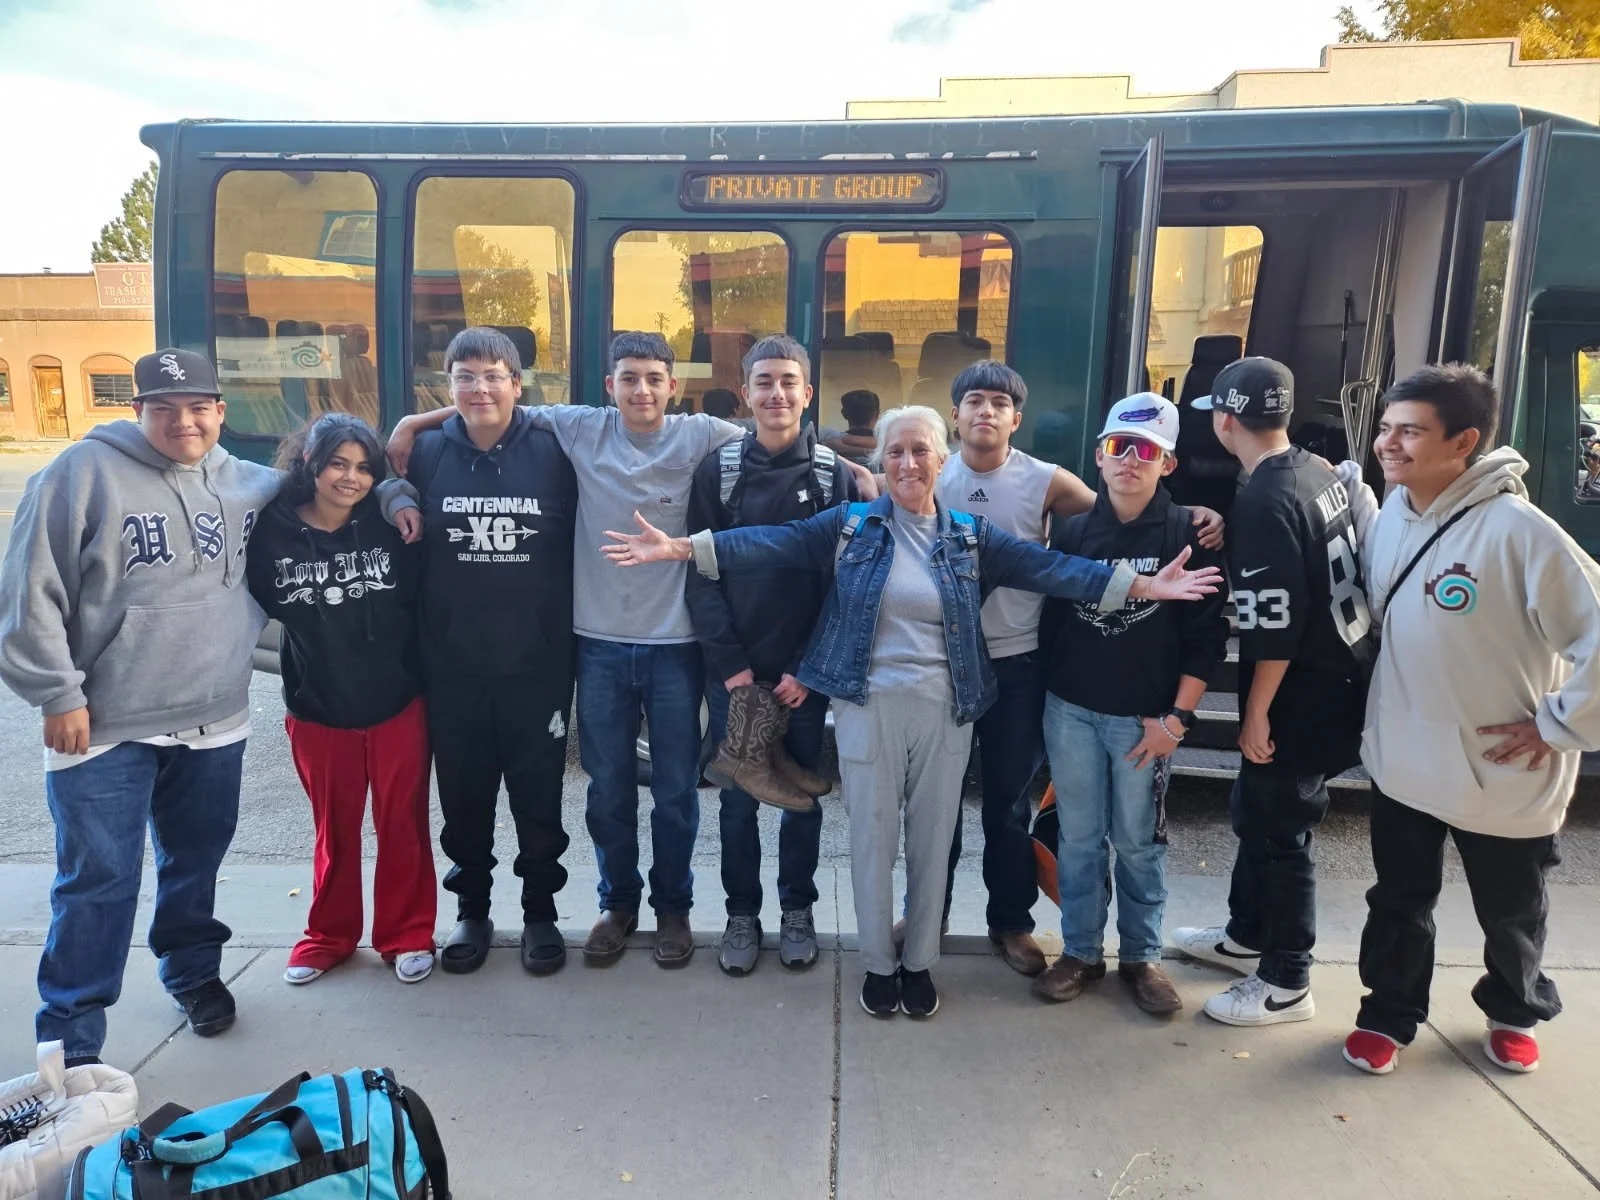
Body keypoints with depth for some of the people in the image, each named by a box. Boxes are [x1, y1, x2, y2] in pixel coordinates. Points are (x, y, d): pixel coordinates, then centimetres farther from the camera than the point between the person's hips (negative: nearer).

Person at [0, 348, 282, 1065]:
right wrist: (57, 695, -9)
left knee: (196, 862, 18)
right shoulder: (85, 471, -8)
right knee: (99, 881, 0)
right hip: (104, 729, -4)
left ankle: (193, 971, 41)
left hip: (214, 723, 4)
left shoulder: (250, 485, 6)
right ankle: (70, 1039, 16)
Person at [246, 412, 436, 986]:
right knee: (334, 830, 17)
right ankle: (329, 935, 36)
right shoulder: (274, 530, -8)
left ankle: (407, 935, 27)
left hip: (398, 704, -1)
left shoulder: (389, 526, -8)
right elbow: (260, 603, 2)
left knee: (403, 827, 10)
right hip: (317, 709, 1)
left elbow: (423, 602, -3)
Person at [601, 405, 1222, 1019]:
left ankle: (919, 963, 31)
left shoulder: (971, 536, 5)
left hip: (945, 710, 2)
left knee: (932, 838, 11)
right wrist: (682, 546, -19)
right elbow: (772, 543, -8)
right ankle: (878, 964, 27)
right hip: (868, 707, -1)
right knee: (872, 836, 8)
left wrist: (1142, 585, -10)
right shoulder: (850, 524, 1)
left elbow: (1049, 567, -1)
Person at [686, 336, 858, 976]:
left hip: (806, 672, 0)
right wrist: (731, 664, -9)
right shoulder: (718, 469, 0)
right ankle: (742, 914, 28)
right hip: (734, 668, 0)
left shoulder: (834, 474, 0)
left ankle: (798, 910, 31)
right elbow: (702, 575, -2)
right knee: (738, 800, 9)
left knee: (803, 796, 12)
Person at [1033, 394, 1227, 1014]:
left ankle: (1141, 956, 27)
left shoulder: (1189, 533, -4)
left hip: (1144, 717, -2)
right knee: (1078, 838, 11)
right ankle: (1080, 951, 26)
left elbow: (1205, 635, -5)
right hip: (1070, 710, 2)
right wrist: (1048, 692, 5)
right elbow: (1052, 618, 8)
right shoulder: (1074, 530, 4)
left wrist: (1177, 718, -9)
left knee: (1139, 841, 9)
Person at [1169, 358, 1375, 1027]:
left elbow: (1275, 622, -24)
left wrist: (1256, 712, -17)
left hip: (1300, 697, -9)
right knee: (1255, 812, 21)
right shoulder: (1318, 473, 6)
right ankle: (1247, 937, 38)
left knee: (1280, 832, 3)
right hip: (1339, 677, 9)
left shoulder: (1264, 501, -22)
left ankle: (1286, 985, 18)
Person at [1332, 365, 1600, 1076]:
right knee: (1399, 903, 18)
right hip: (1404, 762, 4)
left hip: (1504, 777, -4)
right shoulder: (1392, 513, -4)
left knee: (1512, 913, 21)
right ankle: (1389, 1014, 39)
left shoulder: (1517, 530, -24)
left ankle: (1516, 1013, 48)